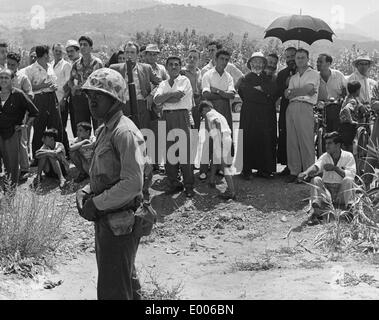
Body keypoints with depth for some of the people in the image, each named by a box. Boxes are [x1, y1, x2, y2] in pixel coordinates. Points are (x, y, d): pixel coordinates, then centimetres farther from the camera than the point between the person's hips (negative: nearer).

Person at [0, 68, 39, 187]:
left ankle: (14, 185, 9)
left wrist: (26, 125, -4)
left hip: (13, 132, -4)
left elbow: (34, 112, -2)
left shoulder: (18, 94, -7)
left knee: (13, 161, -1)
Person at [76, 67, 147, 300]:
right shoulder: (104, 130, 12)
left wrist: (96, 203, -18)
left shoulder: (124, 132, -20)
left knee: (112, 291, -1)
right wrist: (85, 193, 3)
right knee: (126, 282, 24)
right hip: (105, 220, 10)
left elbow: (133, 184, -26)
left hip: (119, 224, -10)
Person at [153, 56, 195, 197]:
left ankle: (189, 186, -2)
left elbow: (178, 98, -9)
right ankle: (173, 183, 12)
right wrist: (171, 94, -8)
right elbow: (156, 99, 1)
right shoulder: (163, 84, 17)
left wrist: (163, 101, 2)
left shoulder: (184, 80, 5)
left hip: (182, 116, -4)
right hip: (167, 118, 4)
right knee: (169, 151, 2)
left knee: (185, 151, -7)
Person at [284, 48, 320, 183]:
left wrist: (292, 92, 5)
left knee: (306, 141, -9)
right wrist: (302, 91, -5)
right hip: (291, 108, 5)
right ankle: (294, 171, 4)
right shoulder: (293, 77, 24)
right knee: (292, 141, 1)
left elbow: (308, 89, -7)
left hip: (305, 108, -5)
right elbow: (288, 95, 11)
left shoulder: (313, 74, 9)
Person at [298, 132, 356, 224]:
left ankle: (349, 209, -27)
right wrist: (306, 172, -40)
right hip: (326, 191, 2)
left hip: (342, 192, -2)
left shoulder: (348, 156, -2)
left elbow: (351, 175, -15)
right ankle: (317, 211, -37)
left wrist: (335, 168, -23)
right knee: (316, 179, -23)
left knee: (348, 180, -29)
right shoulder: (325, 157, 3)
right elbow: (316, 166, -18)